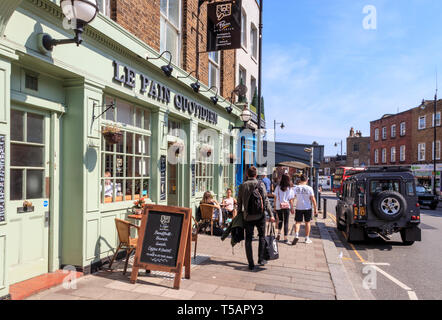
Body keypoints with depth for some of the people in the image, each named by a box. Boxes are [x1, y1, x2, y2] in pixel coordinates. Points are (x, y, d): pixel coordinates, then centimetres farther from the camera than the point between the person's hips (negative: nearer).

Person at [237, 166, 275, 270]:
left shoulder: (242, 186, 1)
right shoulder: (260, 184, -4)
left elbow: (239, 202, 5)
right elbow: (266, 200, -7)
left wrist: (239, 215, 16)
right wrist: (271, 215, -4)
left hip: (247, 216, 1)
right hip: (260, 215, -1)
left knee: (248, 239, 8)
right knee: (262, 237, 17)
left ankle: (251, 264, 9)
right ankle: (261, 259, 17)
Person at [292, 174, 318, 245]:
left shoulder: (295, 188, -5)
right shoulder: (309, 188, -8)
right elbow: (313, 199, -7)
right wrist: (315, 209, 1)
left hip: (299, 208, 1)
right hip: (308, 208, 0)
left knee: (297, 222, 8)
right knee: (307, 222, 12)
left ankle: (296, 235, -12)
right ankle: (307, 238, 18)